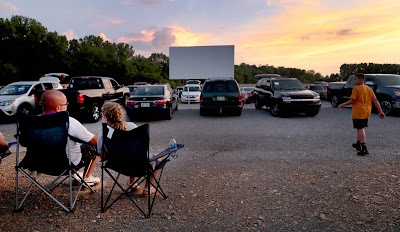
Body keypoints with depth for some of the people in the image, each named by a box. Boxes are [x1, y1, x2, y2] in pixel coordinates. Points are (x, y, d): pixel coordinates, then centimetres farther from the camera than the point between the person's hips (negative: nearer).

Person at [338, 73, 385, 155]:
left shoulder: (356, 88, -12)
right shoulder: (368, 88, 10)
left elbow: (352, 101, -16)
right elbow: (375, 100, 5)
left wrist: (342, 105, -2)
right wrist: (380, 111, 5)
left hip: (358, 112, -8)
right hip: (366, 112, 8)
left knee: (360, 129, -7)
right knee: (361, 128, 21)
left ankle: (364, 148, -12)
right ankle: (358, 144, 35)